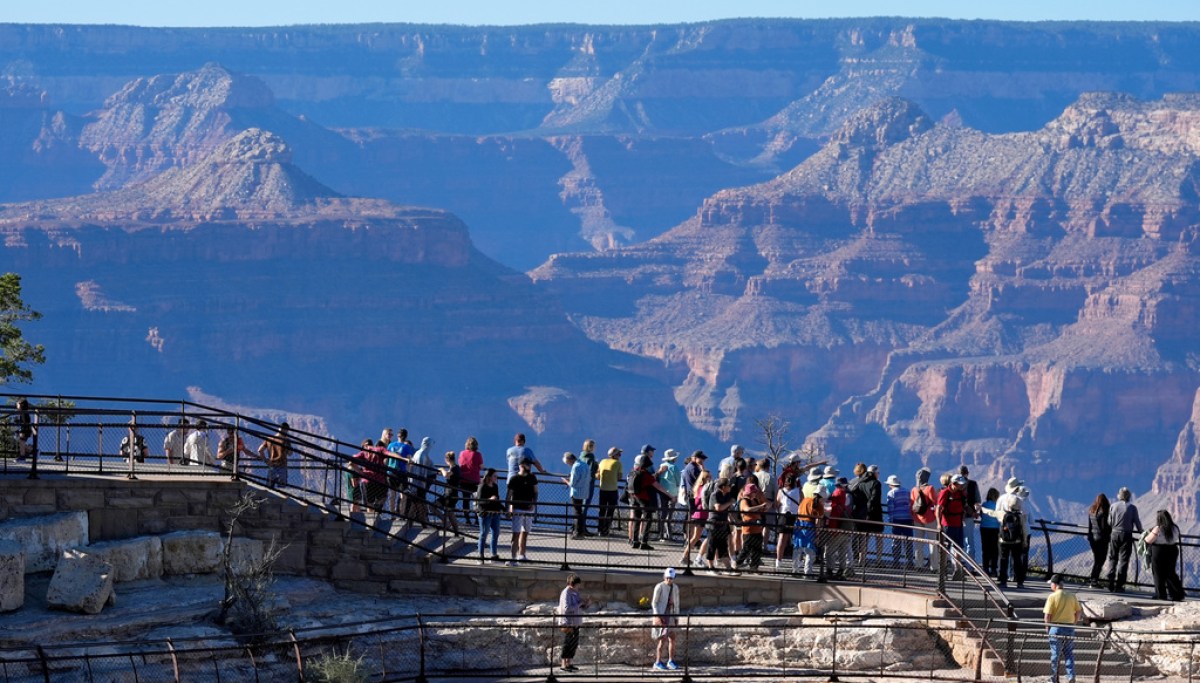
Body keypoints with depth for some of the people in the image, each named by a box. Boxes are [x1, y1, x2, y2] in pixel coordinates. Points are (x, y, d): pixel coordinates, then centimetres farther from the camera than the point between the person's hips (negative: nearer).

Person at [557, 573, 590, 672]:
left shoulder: (575, 593, 14)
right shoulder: (566, 593, -12)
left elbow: (582, 608, 20)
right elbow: (566, 608, -22)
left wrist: (586, 604, -1)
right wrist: (579, 604, -17)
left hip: (575, 622, 9)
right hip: (568, 623, -9)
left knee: (574, 643, 11)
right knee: (568, 643, -5)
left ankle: (568, 663, 19)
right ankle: (564, 664, 1)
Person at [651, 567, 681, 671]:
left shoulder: (675, 588, 9)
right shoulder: (659, 587, -9)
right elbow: (654, 602, -8)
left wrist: (677, 617, 15)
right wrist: (657, 616, -16)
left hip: (670, 615, 6)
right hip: (660, 615, -6)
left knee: (672, 638, 7)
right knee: (663, 638, -11)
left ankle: (671, 661, 19)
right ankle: (658, 662, -7)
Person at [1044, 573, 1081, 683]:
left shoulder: (1052, 597, -11)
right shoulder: (1072, 596, 2)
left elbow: (1047, 615, -12)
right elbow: (1079, 612, 6)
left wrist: (1047, 627, 1)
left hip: (1056, 628, -4)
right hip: (1070, 628, 4)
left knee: (1055, 654, 5)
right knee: (1069, 654, 10)